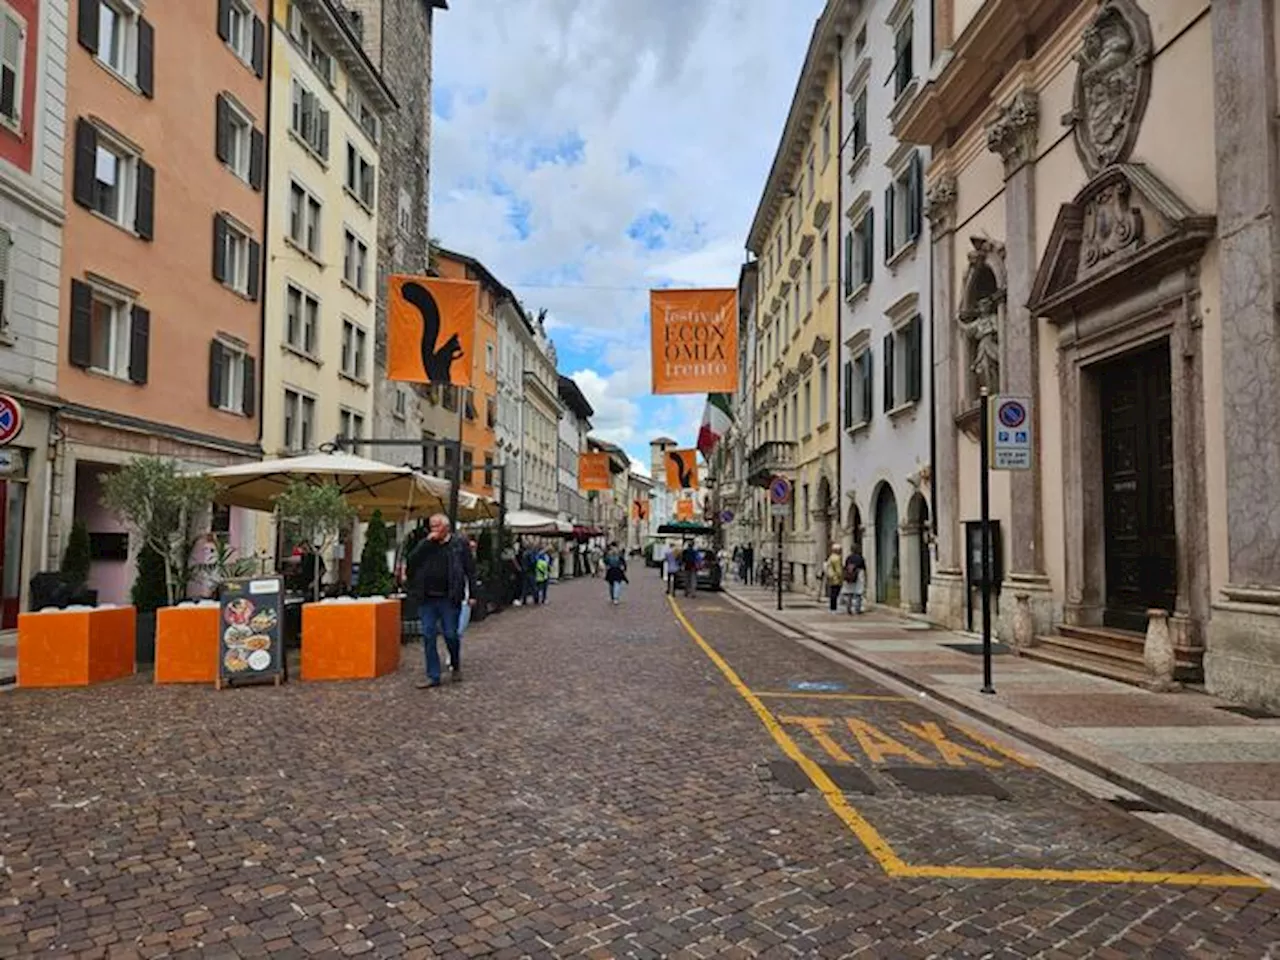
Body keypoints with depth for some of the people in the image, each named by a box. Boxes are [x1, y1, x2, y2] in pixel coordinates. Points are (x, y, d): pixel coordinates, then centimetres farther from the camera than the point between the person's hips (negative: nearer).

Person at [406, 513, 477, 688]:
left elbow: (470, 570, 1)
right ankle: (433, 676, 12)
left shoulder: (460, 544, 2)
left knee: (450, 634, 0)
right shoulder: (425, 545, 11)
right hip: (427, 599, 3)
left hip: (449, 599, -3)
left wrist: (472, 594, -6)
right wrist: (427, 542, -10)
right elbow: (411, 561, -4)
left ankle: (456, 666, 27)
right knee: (428, 636, 3)